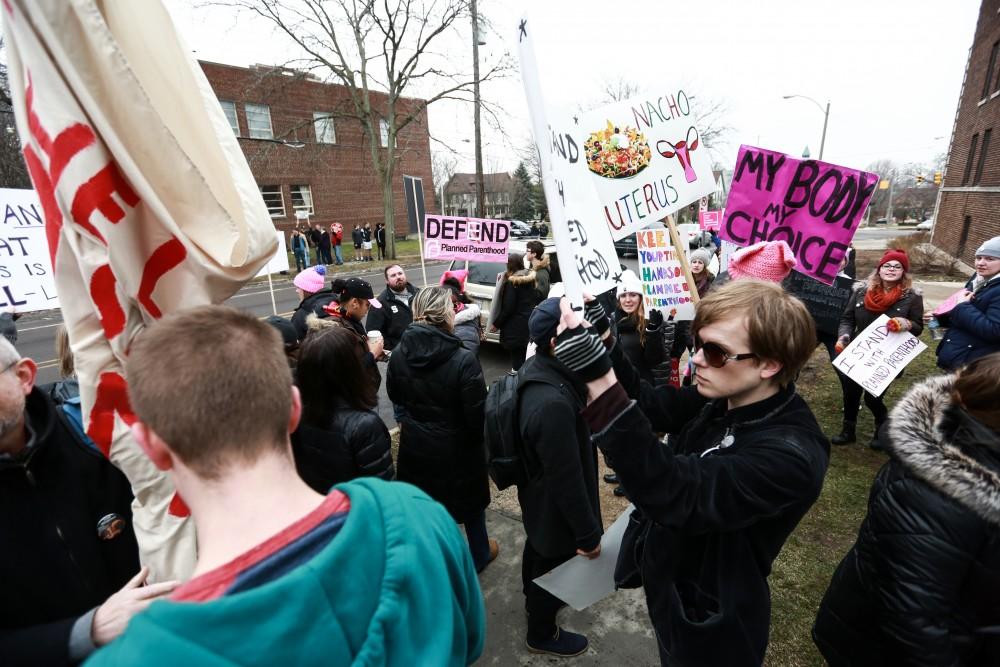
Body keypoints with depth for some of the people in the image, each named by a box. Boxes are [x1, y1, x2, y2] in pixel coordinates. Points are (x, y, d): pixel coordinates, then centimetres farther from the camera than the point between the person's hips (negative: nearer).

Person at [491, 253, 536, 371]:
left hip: (516, 327, -8)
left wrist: (496, 323, -5)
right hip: (530, 325, 8)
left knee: (517, 360, 0)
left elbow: (508, 308, -15)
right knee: (526, 359, 18)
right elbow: (536, 300, 16)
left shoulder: (512, 282, -14)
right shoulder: (531, 279, 8)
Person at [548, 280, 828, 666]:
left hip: (708, 623, -6)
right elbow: (651, 406, -2)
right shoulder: (722, 400, -11)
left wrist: (599, 379, -53)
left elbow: (671, 493, -44)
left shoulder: (790, 454, -34)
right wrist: (604, 346, -21)